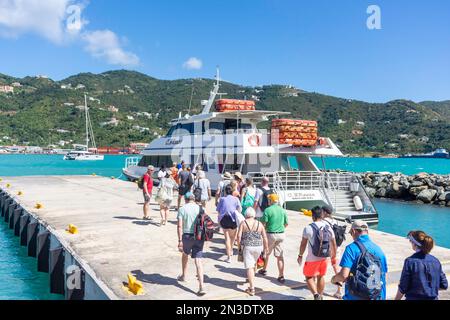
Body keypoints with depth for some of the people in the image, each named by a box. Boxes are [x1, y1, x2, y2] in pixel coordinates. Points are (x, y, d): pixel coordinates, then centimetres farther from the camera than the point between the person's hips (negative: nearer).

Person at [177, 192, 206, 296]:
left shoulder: (182, 209, -2)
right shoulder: (200, 208, 5)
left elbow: (180, 226, -10)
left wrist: (180, 240, -10)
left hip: (187, 236, -1)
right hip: (199, 237, 1)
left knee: (185, 254, 28)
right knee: (198, 261, -1)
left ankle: (183, 276, 43)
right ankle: (201, 287, -10)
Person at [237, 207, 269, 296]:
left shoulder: (243, 223, -2)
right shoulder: (260, 224, 6)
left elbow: (239, 236, -9)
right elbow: (265, 238, 3)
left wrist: (239, 247, 4)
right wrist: (265, 250, 10)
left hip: (247, 247, -4)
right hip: (258, 247, 4)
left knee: (249, 267, -3)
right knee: (253, 263, 27)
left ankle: (252, 289, -6)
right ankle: (251, 279, 48)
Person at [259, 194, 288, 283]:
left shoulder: (267, 210, -11)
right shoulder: (283, 210, 4)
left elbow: (263, 223, -11)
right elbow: (286, 224, 11)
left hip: (271, 234, -4)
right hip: (281, 234, 4)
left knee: (266, 253, 18)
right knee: (280, 256, 6)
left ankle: (264, 270, 35)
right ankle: (281, 276, 3)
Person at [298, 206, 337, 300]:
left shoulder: (308, 228, -14)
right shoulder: (328, 227, -2)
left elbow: (303, 244, -7)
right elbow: (333, 244, 6)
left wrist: (300, 256, 6)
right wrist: (334, 255, 22)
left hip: (312, 259, -4)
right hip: (325, 258, 4)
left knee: (309, 277, 11)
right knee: (321, 276, 21)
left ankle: (316, 294, -9)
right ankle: (320, 296, 32)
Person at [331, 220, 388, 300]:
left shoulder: (352, 248, -13)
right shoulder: (379, 249, 4)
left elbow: (344, 275, -22)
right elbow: (384, 275, 10)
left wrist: (334, 279, -1)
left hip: (355, 297, -5)